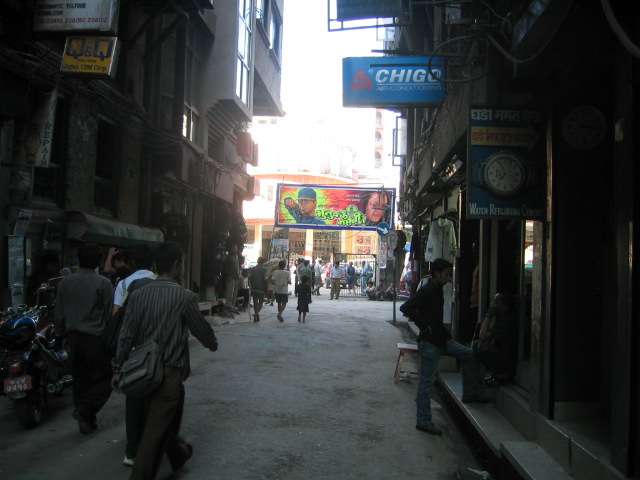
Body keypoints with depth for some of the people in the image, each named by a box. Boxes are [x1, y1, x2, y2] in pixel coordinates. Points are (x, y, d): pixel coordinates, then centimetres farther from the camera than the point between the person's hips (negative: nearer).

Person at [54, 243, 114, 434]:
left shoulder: (66, 282, 4)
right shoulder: (103, 283, -10)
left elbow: (59, 313, 9)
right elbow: (110, 313, -9)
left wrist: (62, 333, 22)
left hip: (74, 336, 5)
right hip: (96, 337, -5)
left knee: (80, 378, 16)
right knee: (103, 379, 4)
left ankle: (84, 418, 22)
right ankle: (86, 410, -11)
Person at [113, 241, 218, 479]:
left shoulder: (138, 294, -1)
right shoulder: (184, 296, -15)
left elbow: (126, 336, 0)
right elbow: (201, 329, -3)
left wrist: (119, 369, 9)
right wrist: (213, 343, 18)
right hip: (169, 371, -6)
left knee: (167, 418, 25)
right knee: (156, 429, 1)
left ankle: (178, 453, 47)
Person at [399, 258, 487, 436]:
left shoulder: (437, 289, 12)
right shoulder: (426, 291, -17)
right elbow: (406, 308, -28)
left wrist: (446, 335, 13)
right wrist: (424, 325, -22)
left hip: (440, 340, 10)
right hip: (429, 342, -10)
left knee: (468, 354, 16)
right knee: (426, 381, -3)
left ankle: (470, 394, 24)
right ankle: (423, 421, 6)